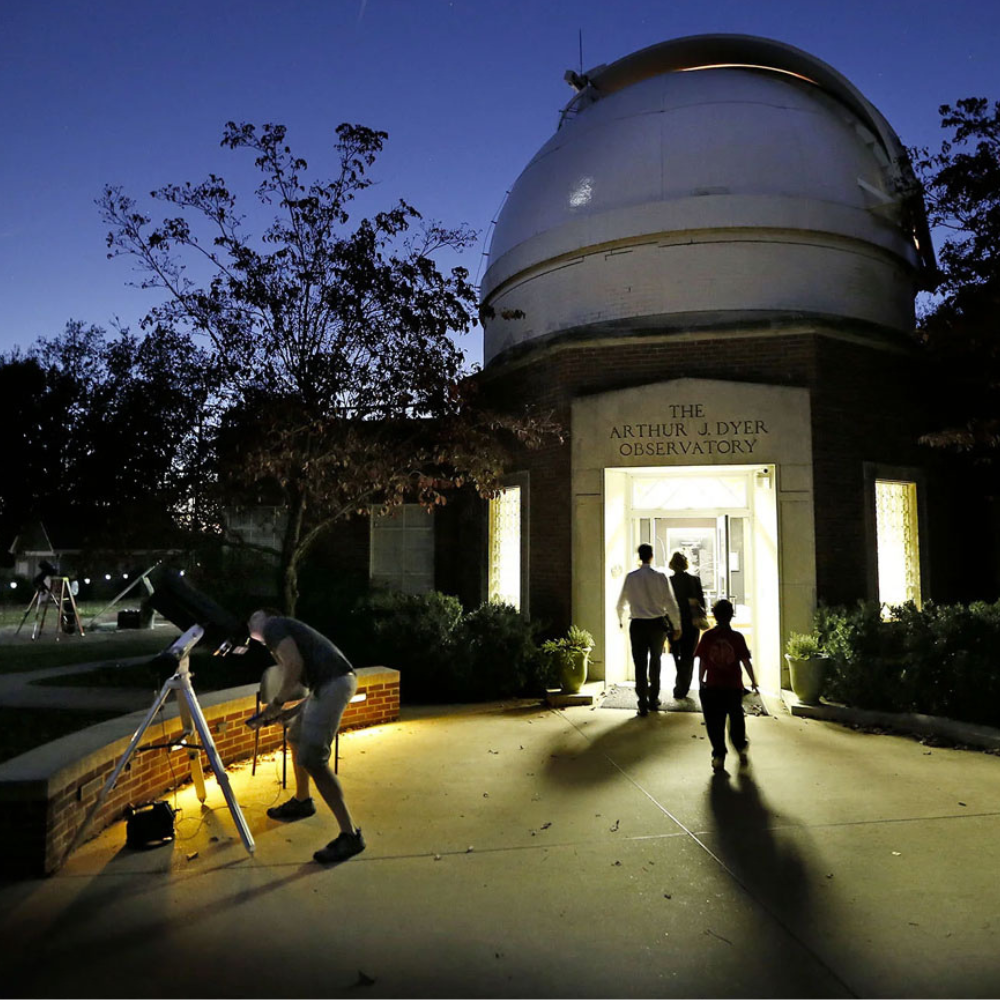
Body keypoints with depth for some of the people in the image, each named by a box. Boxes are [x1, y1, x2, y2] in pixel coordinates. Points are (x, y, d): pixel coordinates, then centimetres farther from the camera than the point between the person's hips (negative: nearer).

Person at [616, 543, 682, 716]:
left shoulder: (631, 577, -3)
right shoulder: (660, 577, -6)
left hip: (638, 624, -1)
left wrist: (621, 620, 26)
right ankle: (653, 700, 27)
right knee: (655, 662, 18)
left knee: (640, 664, 3)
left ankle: (643, 704, 0)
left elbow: (621, 602, 8)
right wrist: (677, 626, 5)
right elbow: (671, 603, -5)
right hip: (657, 624, 1)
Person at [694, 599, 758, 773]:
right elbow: (745, 661, -6)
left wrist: (701, 680, 9)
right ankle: (741, 748, 29)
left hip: (712, 686, 0)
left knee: (714, 723, 6)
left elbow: (702, 661, -3)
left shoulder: (707, 636, -5)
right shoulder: (737, 637, -6)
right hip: (734, 686, 1)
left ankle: (718, 756, 5)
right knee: (736, 718, 21)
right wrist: (753, 681, 5)